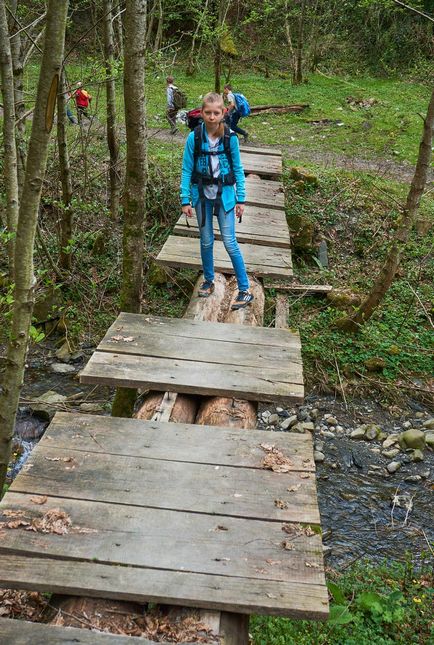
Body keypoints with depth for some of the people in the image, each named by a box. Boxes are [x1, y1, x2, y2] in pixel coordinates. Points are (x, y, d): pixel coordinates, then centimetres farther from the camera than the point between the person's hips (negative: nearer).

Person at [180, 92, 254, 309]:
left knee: (230, 242, -3)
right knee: (206, 241, 13)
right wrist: (185, 200, -7)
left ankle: (244, 290, 4)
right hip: (202, 194, 1)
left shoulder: (230, 138, -9)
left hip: (225, 194, -1)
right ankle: (208, 281, 33)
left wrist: (241, 199, -1)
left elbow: (238, 169, -1)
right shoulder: (194, 138, -9)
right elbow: (187, 170, -4)